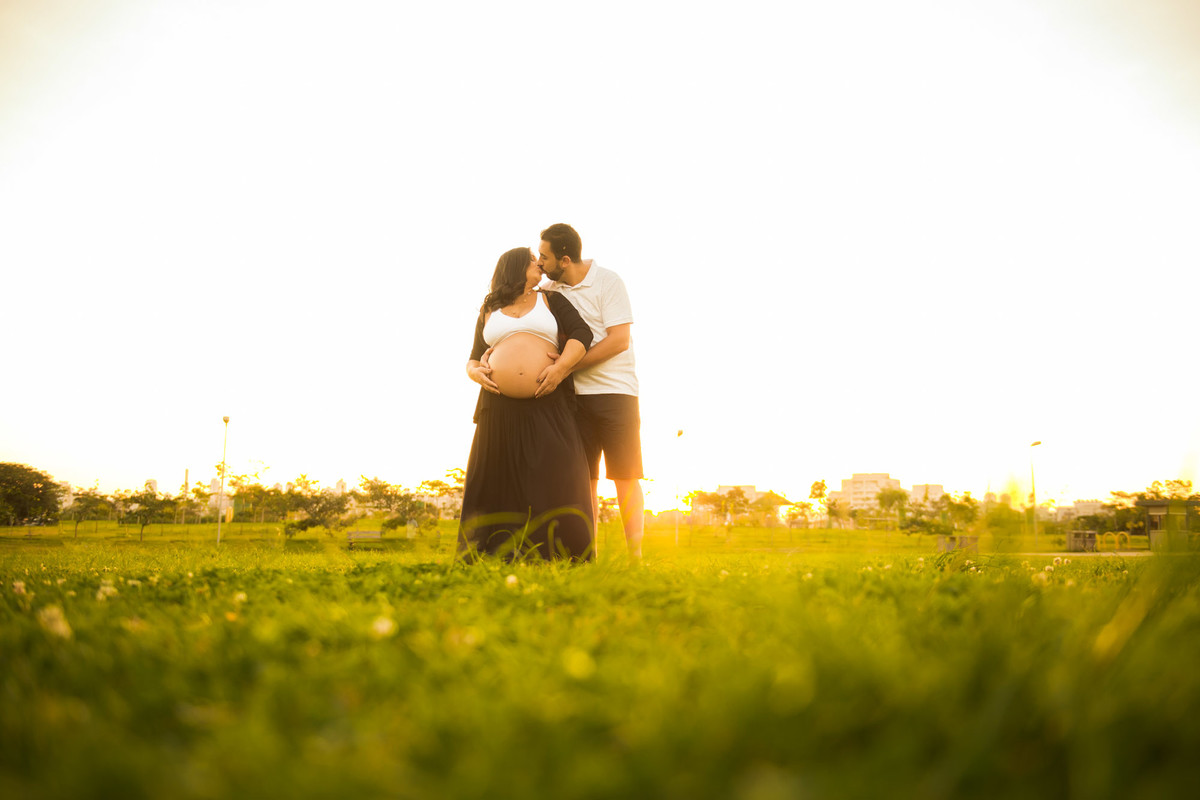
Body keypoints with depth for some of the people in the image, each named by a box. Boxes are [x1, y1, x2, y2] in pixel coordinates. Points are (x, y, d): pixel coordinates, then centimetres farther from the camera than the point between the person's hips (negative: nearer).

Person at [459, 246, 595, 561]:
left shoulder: (551, 300, 16)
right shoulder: (489, 311, 20)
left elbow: (582, 333, 3)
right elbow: (474, 358, 22)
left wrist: (562, 366, -13)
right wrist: (474, 371, -2)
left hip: (549, 405, -2)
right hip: (501, 406, 2)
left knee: (554, 476, -9)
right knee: (497, 477, -1)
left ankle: (556, 554, -8)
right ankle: (498, 554, 3)